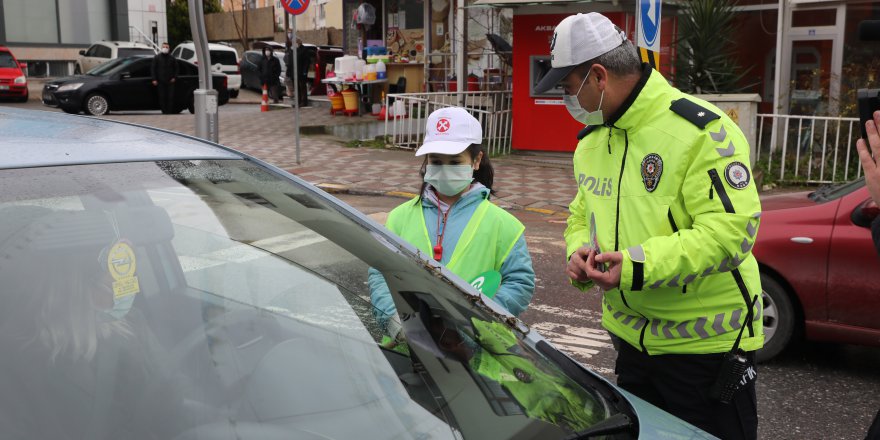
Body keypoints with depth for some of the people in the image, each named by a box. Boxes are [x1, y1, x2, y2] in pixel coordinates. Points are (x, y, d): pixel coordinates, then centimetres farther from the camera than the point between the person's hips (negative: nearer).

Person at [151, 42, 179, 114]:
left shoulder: (172, 58, 10)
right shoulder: (157, 58, 6)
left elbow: (176, 68, 17)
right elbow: (153, 69, 5)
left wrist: (174, 77, 3)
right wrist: (154, 79, -4)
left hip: (170, 81, 1)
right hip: (161, 81, -1)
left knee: (171, 97, -3)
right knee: (162, 97, -2)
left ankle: (169, 112, 2)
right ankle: (164, 112, 3)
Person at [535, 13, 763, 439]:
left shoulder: (702, 131, -20)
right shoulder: (590, 140, 6)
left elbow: (730, 230, -26)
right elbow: (582, 216, 15)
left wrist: (636, 265, -31)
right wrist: (580, 251, -8)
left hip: (706, 344, -7)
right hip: (631, 336, 8)